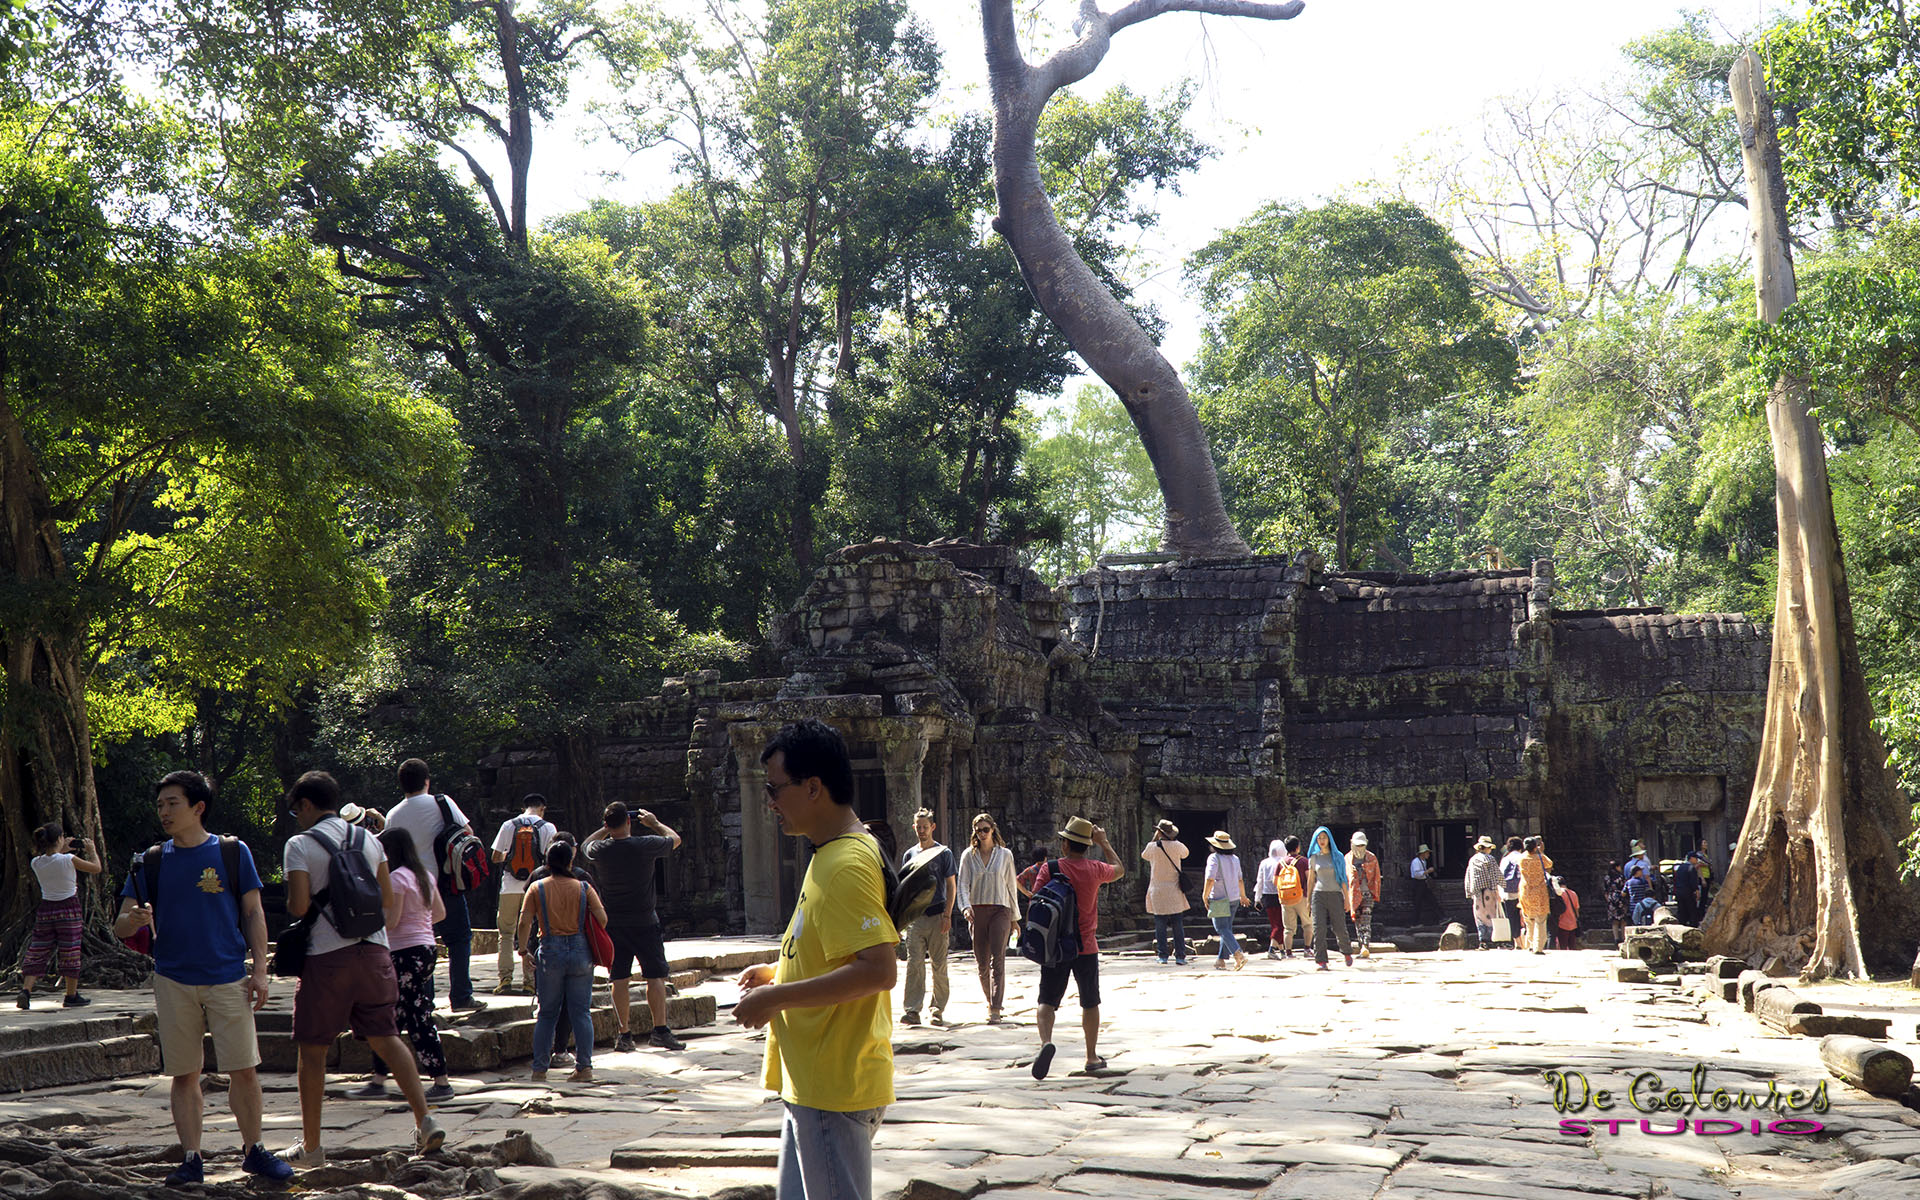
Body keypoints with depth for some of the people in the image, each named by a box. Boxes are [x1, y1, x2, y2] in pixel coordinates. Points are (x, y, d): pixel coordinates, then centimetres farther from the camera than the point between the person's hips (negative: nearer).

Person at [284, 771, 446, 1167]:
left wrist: (291, 905, 10)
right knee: (385, 1038, 9)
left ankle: (311, 1146, 11)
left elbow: (298, 906, -13)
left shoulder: (300, 844, -4)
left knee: (313, 1050, 6)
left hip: (327, 956, -4)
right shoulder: (368, 840, 11)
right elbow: (388, 901, 12)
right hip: (374, 950, 4)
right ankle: (425, 1118, -6)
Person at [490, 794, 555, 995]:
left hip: (510, 887, 1)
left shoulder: (508, 825, 3)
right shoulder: (548, 828, -1)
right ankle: (529, 981, 3)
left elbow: (496, 857, 7)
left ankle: (505, 980, 3)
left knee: (506, 933, 11)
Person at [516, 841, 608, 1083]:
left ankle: (540, 1069, 8)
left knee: (546, 1013, 9)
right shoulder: (584, 888, 2)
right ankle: (584, 1067, 3)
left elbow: (524, 923, -6)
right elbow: (602, 919, -5)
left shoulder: (537, 889, 1)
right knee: (581, 1012, 6)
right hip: (580, 951, 0)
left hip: (551, 952, 0)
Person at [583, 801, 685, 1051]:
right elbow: (675, 839, 7)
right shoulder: (646, 845, -13)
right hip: (644, 922, -2)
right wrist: (654, 823, 20)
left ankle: (623, 1034, 6)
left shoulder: (600, 850, -6)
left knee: (620, 978, 5)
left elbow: (585, 845, 20)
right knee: (655, 975, 3)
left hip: (613, 924, 2)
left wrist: (606, 829, 18)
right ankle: (659, 1030, -1)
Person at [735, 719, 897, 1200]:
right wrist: (778, 975, 13)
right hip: (811, 1083, 11)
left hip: (836, 1086, -11)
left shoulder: (846, 866, -19)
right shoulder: (833, 855, 14)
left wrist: (776, 998, -22)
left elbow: (878, 971, -27)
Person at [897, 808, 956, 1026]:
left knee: (939, 965, 2)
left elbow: (950, 886, 2)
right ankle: (911, 1010, -11)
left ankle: (938, 1009, 11)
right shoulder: (909, 855, 13)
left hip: (937, 916, -2)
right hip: (915, 916, 2)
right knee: (914, 964, -7)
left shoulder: (944, 853, 4)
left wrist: (947, 915, -9)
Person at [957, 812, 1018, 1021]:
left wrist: (1014, 918, 14)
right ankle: (991, 1001, 26)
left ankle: (995, 1010, -17)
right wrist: (966, 906, -18)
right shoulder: (968, 855, 8)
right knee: (982, 962, 5)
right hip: (977, 911, 2)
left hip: (999, 910, -2)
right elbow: (962, 884, 1)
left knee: (997, 959, -14)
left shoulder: (1005, 855, 8)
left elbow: (1011, 886, 12)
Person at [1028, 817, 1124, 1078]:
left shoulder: (1049, 868, -7)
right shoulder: (1095, 870, -2)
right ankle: (1092, 1057, 21)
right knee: (1090, 1003, 15)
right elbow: (1120, 870, 19)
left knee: (1047, 1000, -1)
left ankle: (1046, 1041, -28)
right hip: (1086, 947, 1)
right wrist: (1104, 843, 27)